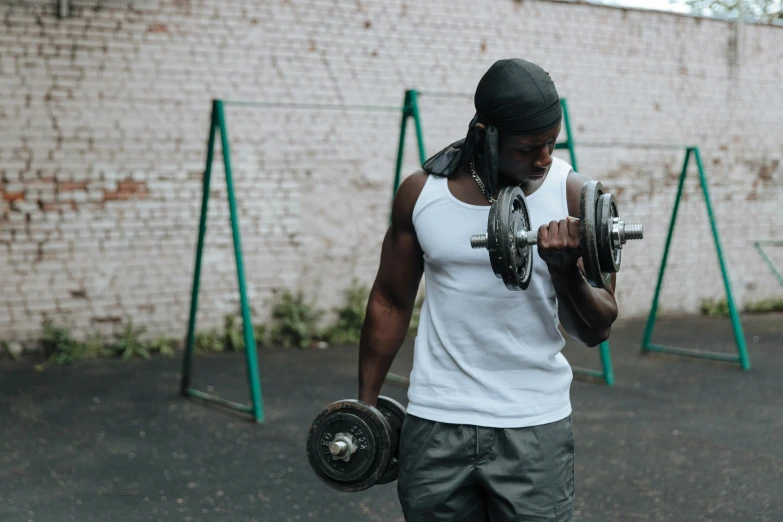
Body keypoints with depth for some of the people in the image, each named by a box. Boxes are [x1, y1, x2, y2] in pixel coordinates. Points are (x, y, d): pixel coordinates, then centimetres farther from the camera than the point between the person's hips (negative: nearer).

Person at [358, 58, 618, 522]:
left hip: (534, 425, -1)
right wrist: (366, 403, 11)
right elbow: (391, 301, 9)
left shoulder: (574, 196, -7)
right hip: (435, 421, 1)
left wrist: (567, 270, -25)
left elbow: (597, 330, -5)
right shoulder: (421, 192, -3)